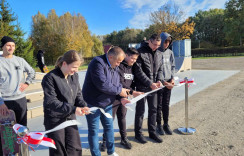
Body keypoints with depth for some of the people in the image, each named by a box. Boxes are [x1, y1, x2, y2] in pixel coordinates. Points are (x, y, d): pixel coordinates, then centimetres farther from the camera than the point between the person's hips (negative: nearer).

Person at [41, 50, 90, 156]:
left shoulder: (75, 75, 1)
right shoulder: (50, 78, -18)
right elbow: (51, 102, -22)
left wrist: (83, 106, -13)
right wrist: (73, 109, -28)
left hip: (70, 118, 5)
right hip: (55, 120, -5)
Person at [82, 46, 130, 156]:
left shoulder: (114, 66, 5)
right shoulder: (98, 63, -22)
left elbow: (116, 84, 9)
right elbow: (102, 84, -30)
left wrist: (121, 98, -8)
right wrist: (119, 90, -19)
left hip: (107, 103, 8)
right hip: (93, 103, -8)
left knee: (109, 127, 18)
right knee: (94, 130, 7)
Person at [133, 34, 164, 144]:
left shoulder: (159, 54, 8)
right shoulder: (140, 52, -12)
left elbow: (160, 69, 14)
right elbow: (138, 71, -17)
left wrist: (159, 80, -5)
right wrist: (150, 83, -19)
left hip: (153, 87, 6)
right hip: (142, 87, -6)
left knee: (153, 110, 14)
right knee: (140, 111, 6)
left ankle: (152, 132, 30)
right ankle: (138, 133, 22)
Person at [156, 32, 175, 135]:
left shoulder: (170, 52, 9)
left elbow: (173, 66, 16)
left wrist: (172, 79, 2)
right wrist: (163, 82, -16)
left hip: (168, 82, 5)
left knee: (166, 105, 13)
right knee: (159, 105, 5)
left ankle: (166, 124, 25)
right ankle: (159, 125, 19)